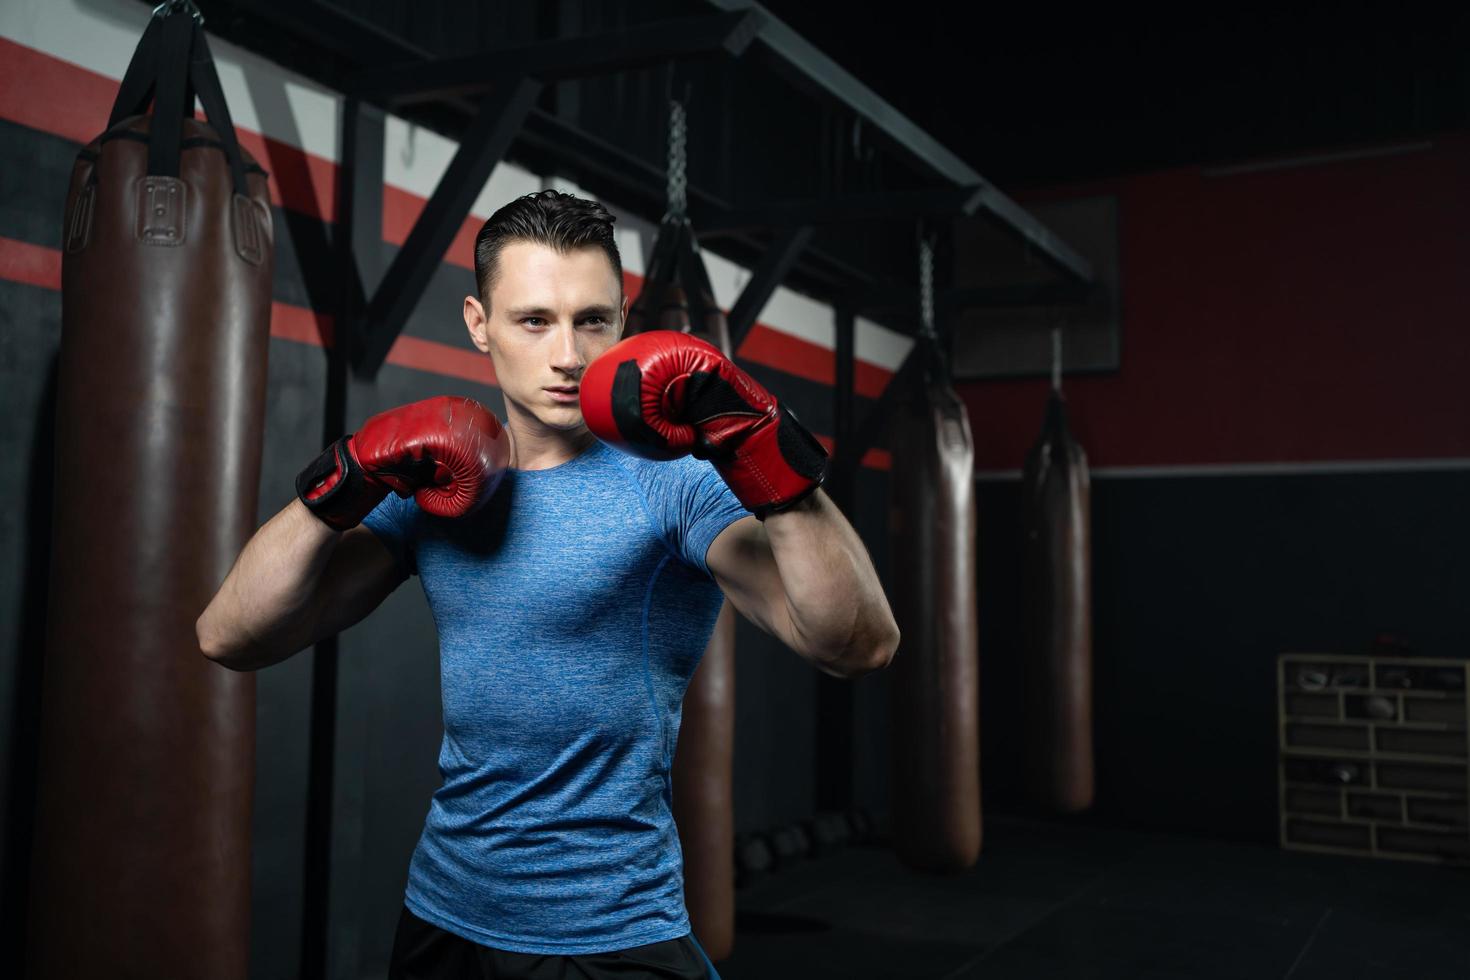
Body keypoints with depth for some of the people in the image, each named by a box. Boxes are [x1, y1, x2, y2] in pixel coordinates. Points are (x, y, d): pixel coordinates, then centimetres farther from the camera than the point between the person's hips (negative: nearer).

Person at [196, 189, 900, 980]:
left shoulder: (670, 477, -15)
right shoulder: (437, 486, 0)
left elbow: (860, 646, -27)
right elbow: (229, 640, -5)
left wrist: (763, 448, -39)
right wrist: (345, 483, -18)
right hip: (440, 916, 5)